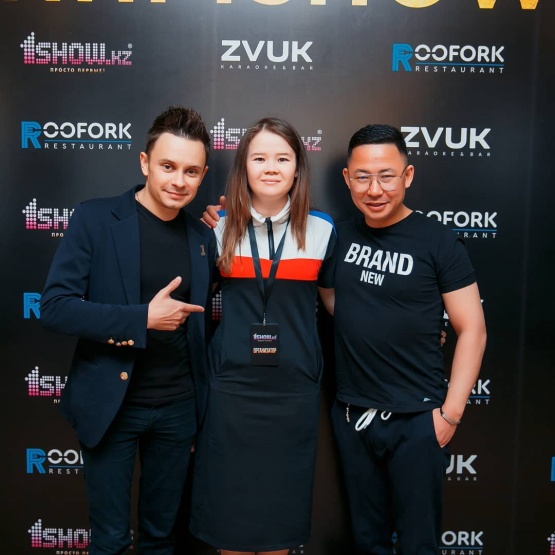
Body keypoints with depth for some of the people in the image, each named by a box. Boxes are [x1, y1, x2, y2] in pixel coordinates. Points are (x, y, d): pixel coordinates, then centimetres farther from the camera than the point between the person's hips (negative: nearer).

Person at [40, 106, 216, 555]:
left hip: (178, 407, 4)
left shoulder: (202, 237, 3)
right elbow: (54, 307, -15)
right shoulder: (94, 219, -9)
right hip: (110, 405, -3)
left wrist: (201, 407, 6)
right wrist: (142, 318, -22)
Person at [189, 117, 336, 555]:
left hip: (294, 388, 0)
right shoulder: (220, 228, 0)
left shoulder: (321, 229, -1)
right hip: (231, 385, 0)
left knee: (282, 500, 13)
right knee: (229, 497, 12)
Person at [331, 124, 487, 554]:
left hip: (416, 418, -3)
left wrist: (450, 412, -11)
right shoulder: (339, 236, 3)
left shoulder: (438, 241, -8)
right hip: (351, 415, 4)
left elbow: (472, 330, -6)